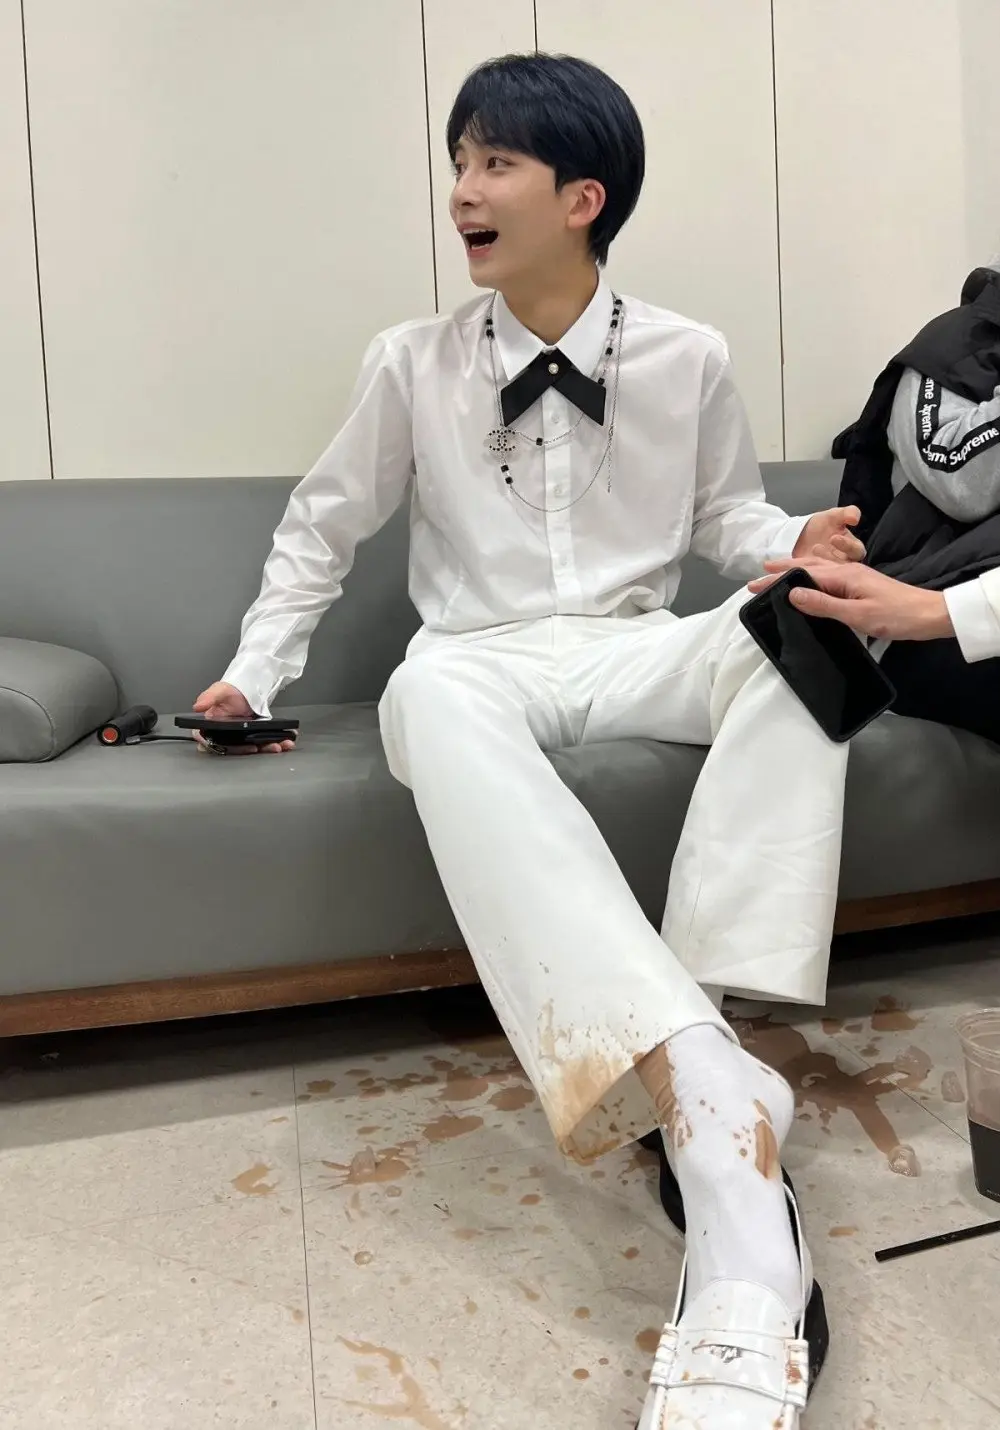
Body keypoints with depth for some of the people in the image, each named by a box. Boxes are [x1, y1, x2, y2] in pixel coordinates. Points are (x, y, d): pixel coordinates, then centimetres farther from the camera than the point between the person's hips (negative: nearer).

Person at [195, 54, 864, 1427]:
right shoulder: (413, 362, 5)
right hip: (488, 663, -1)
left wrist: (801, 543, -6)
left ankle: (700, 1024, -36)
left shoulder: (688, 360, 6)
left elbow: (727, 517, 17)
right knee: (432, 687, -40)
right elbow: (323, 525, 14)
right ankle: (712, 1098, -51)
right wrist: (256, 671, 9)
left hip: (637, 654, 2)